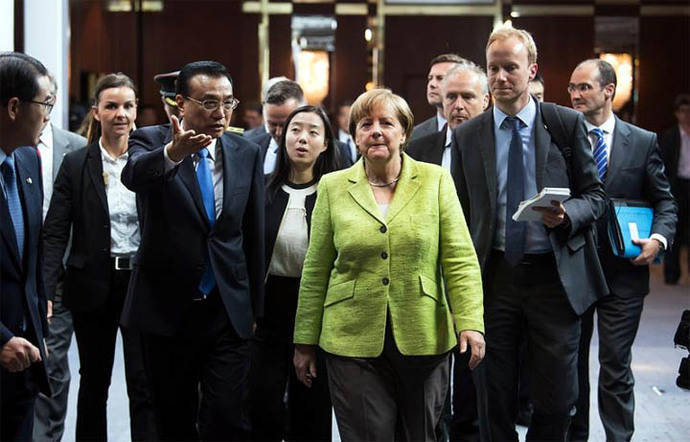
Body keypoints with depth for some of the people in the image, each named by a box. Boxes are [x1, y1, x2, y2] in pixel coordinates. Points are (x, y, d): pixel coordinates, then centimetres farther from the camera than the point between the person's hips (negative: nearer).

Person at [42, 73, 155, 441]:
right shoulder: (76, 165, 0)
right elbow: (54, 234, -4)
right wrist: (45, 292, -16)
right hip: (93, 286, 0)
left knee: (145, 383, -3)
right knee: (94, 382, 13)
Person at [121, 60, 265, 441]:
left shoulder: (246, 154, 5)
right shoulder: (150, 141, -5)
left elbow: (254, 235, 12)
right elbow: (134, 175, -30)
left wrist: (255, 307, 13)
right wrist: (172, 153, -51)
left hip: (229, 310, 1)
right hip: (167, 309, -1)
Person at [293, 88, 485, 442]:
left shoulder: (435, 180, 4)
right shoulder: (333, 187, 5)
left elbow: (460, 259, -1)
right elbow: (315, 271, 8)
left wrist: (471, 323, -12)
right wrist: (305, 343, 8)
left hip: (424, 342, 0)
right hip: (354, 343, 0)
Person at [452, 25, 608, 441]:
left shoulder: (567, 123, 0)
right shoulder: (468, 135, 5)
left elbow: (595, 195, 4)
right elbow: (462, 211, 10)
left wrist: (567, 215, -18)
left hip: (554, 277, -2)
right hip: (495, 277, 2)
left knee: (557, 400, 2)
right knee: (497, 399, 9)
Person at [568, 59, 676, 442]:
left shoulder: (644, 142, 2)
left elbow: (664, 201, 5)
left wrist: (658, 238, -12)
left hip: (622, 271, -1)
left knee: (616, 365, 2)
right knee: (570, 361, 11)